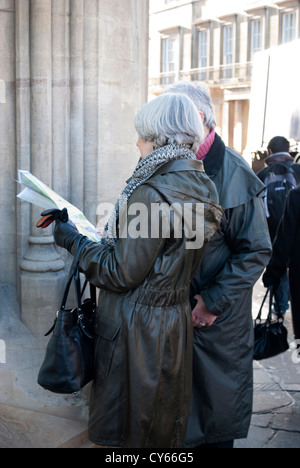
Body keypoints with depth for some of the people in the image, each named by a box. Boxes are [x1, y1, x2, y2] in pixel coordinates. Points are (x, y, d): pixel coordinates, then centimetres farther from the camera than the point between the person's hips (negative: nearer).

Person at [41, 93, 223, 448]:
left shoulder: (151, 194, -24)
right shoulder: (198, 185, 4)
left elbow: (122, 274, -20)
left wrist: (73, 241, -8)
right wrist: (104, 238, 17)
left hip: (138, 327, -8)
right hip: (175, 319, 9)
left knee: (126, 430, 10)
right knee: (164, 425, 23)